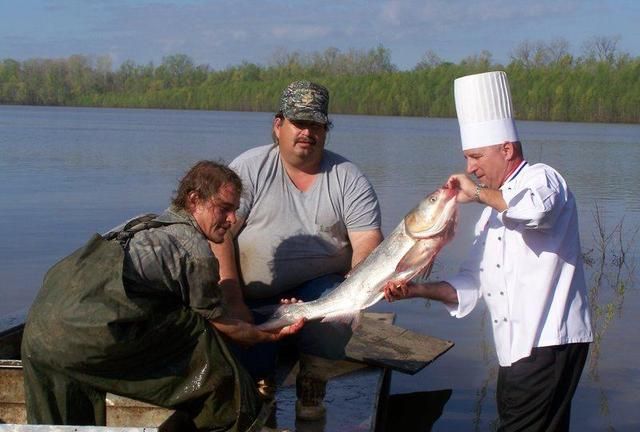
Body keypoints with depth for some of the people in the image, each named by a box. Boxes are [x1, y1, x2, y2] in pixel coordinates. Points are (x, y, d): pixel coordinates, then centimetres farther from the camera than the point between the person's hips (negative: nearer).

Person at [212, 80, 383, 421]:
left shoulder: (348, 179, 2)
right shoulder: (249, 169, -1)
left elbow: (367, 243, -6)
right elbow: (219, 234, -8)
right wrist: (233, 302, -16)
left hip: (318, 288, 1)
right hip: (253, 297, 0)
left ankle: (311, 387, -6)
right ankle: (261, 387, 17)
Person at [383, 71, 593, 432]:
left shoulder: (541, 178, -6)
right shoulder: (494, 211, 21)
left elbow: (535, 208, -33)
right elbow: (473, 283, 17)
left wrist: (477, 192, -19)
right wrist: (418, 290, 3)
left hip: (549, 344, -9)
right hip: (517, 349, 9)